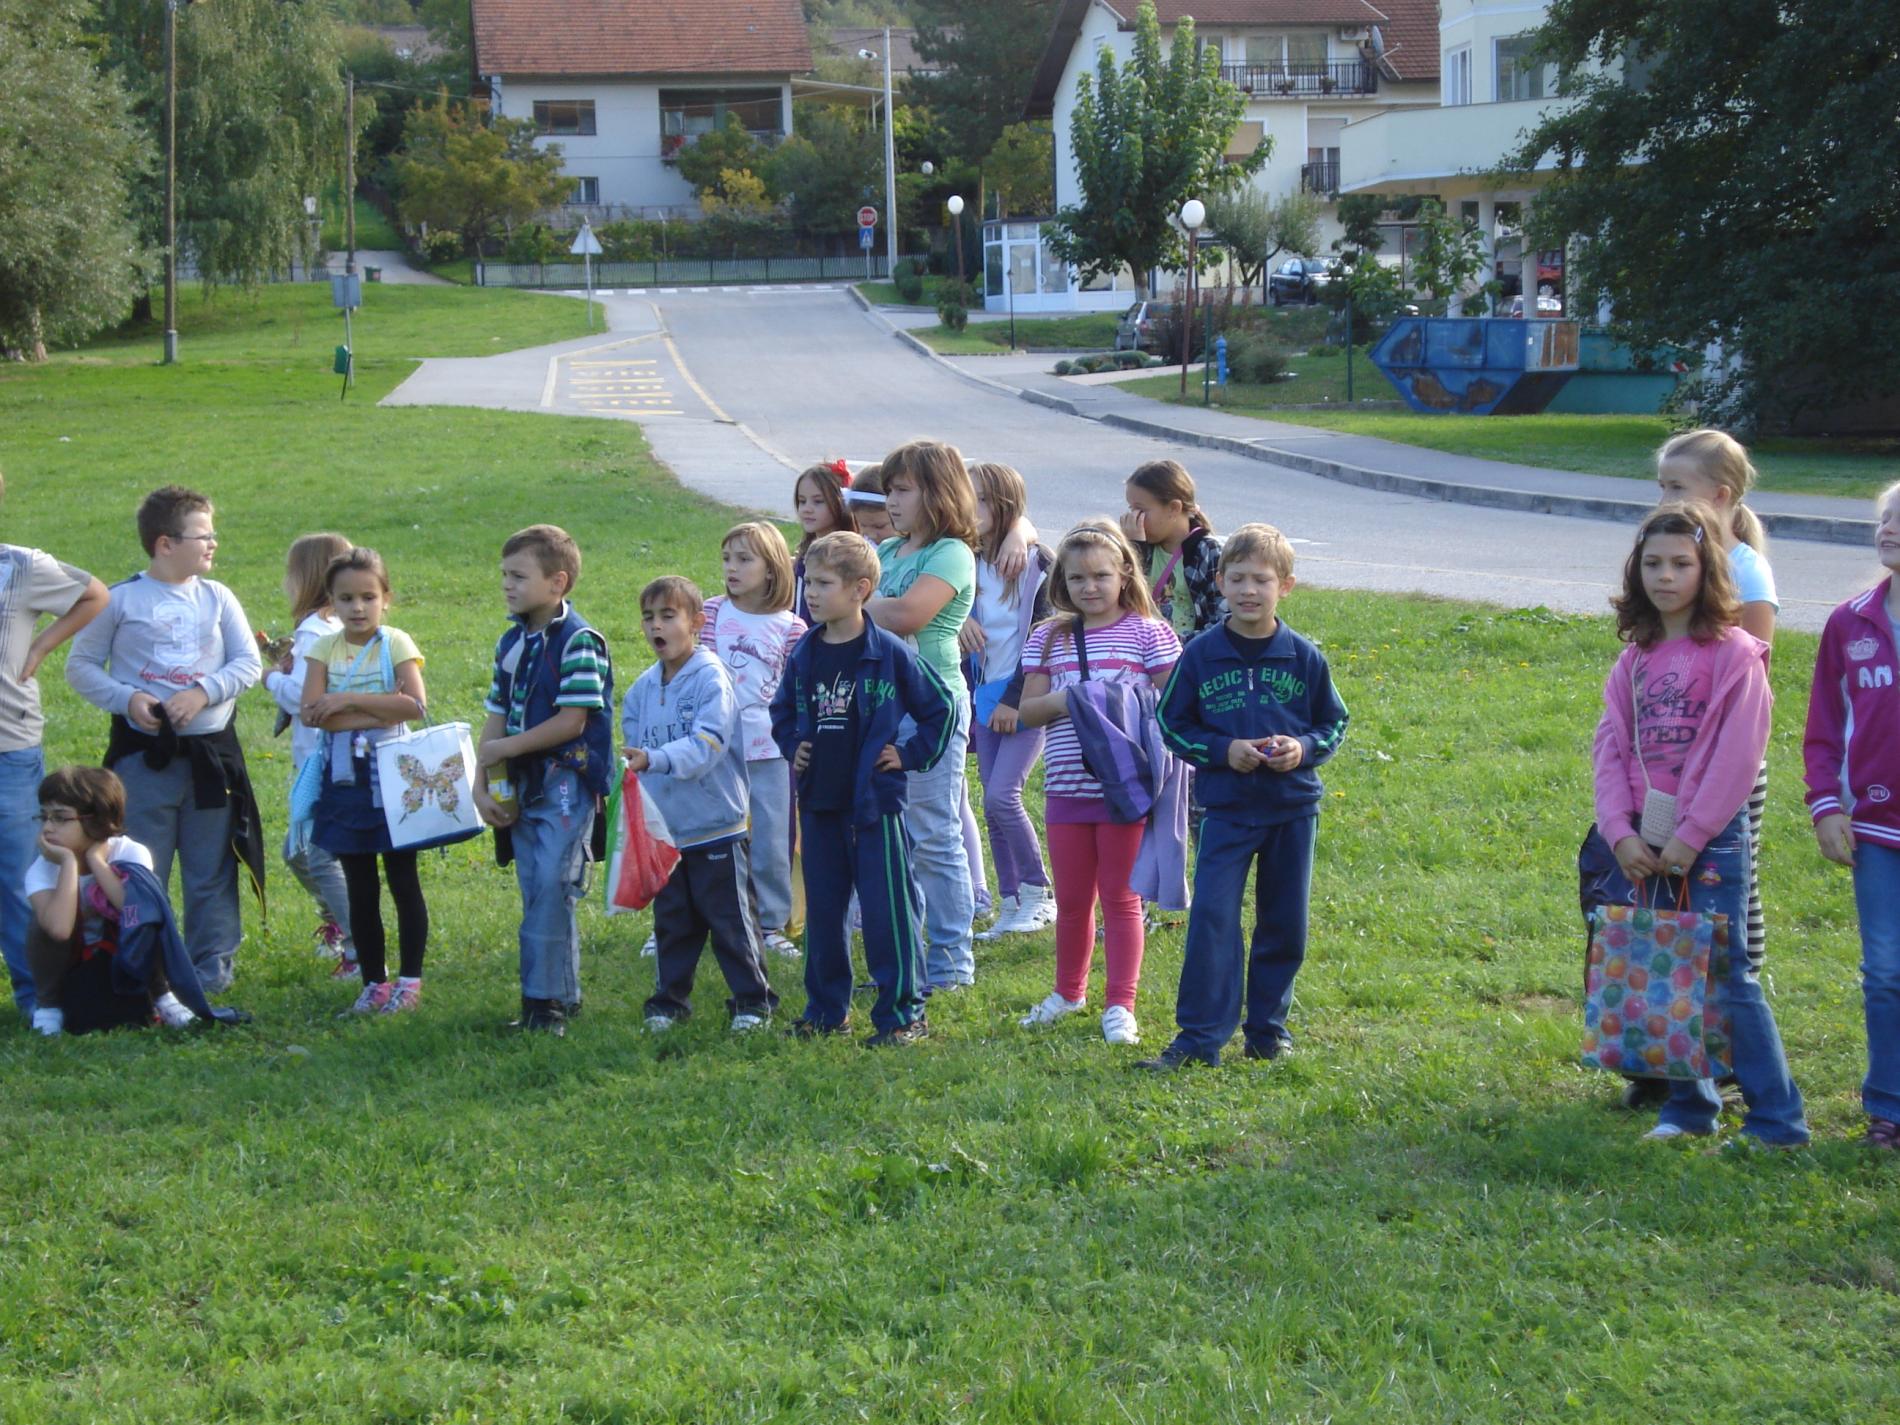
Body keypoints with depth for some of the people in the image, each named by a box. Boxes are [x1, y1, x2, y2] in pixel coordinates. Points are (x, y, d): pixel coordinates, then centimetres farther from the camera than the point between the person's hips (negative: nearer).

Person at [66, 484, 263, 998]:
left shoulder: (217, 598, 5)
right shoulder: (120, 600, -2)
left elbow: (249, 663, 3)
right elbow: (80, 665, 2)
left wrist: (202, 693, -13)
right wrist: (127, 699, -13)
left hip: (213, 753, 2)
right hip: (143, 755, -2)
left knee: (212, 872, 8)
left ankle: (213, 966, 19)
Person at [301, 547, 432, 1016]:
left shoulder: (396, 644, -4)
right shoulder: (324, 648, 4)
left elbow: (416, 704, -17)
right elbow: (312, 712, -9)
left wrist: (350, 701, -16)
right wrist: (380, 711, -16)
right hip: (345, 779, 3)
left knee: (403, 881, 2)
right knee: (360, 888, 8)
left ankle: (409, 979, 11)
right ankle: (373, 981, 16)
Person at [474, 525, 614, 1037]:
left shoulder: (577, 641, -12)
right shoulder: (512, 642, 12)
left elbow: (571, 722, -17)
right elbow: (496, 718, 11)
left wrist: (505, 748, -10)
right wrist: (483, 786, 1)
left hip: (566, 780, -8)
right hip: (522, 785, 8)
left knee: (551, 888, -13)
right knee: (537, 893, 10)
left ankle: (545, 1001, -10)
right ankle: (562, 995, 18)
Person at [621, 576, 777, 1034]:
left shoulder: (712, 679, -13)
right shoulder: (641, 690, 7)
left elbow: (705, 746, -25)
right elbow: (634, 751, 13)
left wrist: (654, 760, -37)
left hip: (715, 828, -5)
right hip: (662, 829, 5)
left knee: (729, 918, 3)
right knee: (671, 920, 13)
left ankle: (752, 998, 13)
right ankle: (670, 997, 24)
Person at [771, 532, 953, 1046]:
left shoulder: (889, 654, -9)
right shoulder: (804, 655, 5)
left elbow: (940, 706, -1)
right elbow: (782, 709, 23)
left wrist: (911, 755, -3)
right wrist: (792, 748, 8)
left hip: (875, 802, -5)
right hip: (818, 803, 5)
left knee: (887, 909, -2)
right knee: (821, 910, 12)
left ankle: (903, 1013, 5)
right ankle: (826, 1008, 23)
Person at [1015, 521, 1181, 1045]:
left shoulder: (1149, 633, -2)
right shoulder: (1049, 637, 8)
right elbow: (1027, 710, 6)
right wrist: (1058, 702, -14)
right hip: (1066, 786, 3)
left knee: (1119, 897, 3)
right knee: (1071, 899, 14)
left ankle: (1120, 1005, 9)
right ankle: (1069, 991, 32)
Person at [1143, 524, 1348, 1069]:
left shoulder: (1304, 658, -1)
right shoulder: (1201, 655, -4)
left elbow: (1334, 722, 10)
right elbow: (1171, 724, 3)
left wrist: (1304, 749, -11)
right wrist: (1222, 750, -12)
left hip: (1293, 809, 2)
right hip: (1226, 810, -2)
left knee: (1284, 924, 9)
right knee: (1212, 919, -9)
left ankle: (1267, 1028, 23)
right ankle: (1200, 1036, -6)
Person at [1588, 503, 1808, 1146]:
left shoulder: (1734, 654, -8)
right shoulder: (1635, 658, 11)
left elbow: (1736, 757, -13)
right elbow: (1611, 748, 6)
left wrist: (1690, 839, -15)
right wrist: (1621, 833, -7)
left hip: (1712, 839, -6)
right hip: (1644, 843, 6)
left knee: (1723, 975, -7)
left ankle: (1778, 1120, -1)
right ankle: (1689, 1108, 19)